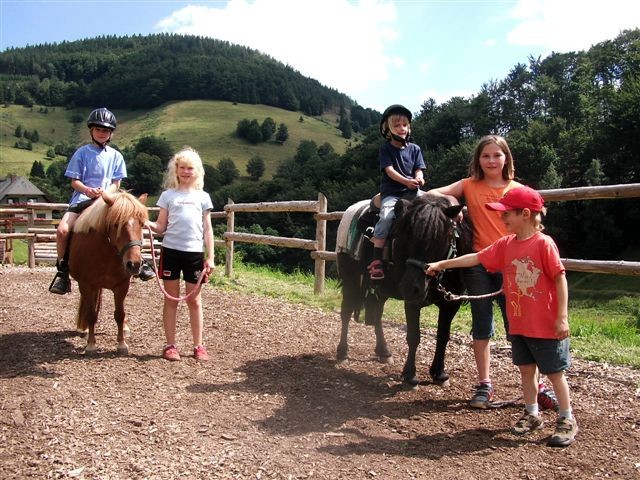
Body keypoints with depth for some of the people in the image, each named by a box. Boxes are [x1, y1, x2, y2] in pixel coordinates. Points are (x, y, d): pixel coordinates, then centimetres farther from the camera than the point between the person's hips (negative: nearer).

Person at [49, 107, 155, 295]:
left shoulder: (115, 156, 9)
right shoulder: (82, 152, 5)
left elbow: (116, 185, 5)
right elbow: (74, 182, 2)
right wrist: (87, 190, -18)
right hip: (82, 200, 0)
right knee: (62, 229, -23)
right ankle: (62, 271, -6)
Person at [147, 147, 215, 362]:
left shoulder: (202, 197, 8)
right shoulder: (168, 195, 7)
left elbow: (207, 230, 8)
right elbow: (161, 227, 5)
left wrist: (210, 257, 1)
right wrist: (147, 223, -16)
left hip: (194, 252, 0)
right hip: (171, 250, 0)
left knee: (194, 300, 6)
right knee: (171, 299, 6)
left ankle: (198, 346, 14)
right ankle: (170, 345, 15)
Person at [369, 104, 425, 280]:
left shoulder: (415, 149, 14)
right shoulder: (385, 149, 4)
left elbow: (418, 170, 7)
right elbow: (390, 170, -8)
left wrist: (418, 179, -18)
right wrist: (407, 181, -24)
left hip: (412, 192, 4)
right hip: (391, 192, -4)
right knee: (386, 217, -29)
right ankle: (376, 261, -28)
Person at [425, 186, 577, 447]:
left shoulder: (544, 243, -16)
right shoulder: (505, 245, 3)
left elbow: (560, 278, -15)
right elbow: (476, 258, 7)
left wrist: (562, 316, -15)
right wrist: (442, 264, 7)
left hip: (546, 326, -6)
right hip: (518, 325, 6)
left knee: (555, 372, 6)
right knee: (526, 369, 16)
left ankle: (567, 420, 21)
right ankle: (532, 414, 31)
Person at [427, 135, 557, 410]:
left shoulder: (518, 190, 5)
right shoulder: (469, 186, 6)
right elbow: (431, 194, 5)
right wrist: (450, 202, -15)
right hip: (477, 264, 1)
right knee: (482, 324, 9)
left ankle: (535, 385, 11)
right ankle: (484, 384, 18)